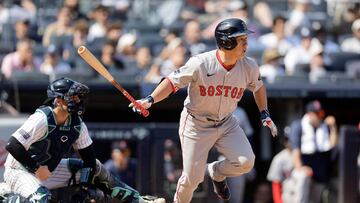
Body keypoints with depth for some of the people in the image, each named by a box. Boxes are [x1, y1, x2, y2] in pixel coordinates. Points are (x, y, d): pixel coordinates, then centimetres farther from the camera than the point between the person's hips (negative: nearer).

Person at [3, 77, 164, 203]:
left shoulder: (77, 124, -5)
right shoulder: (42, 119, -27)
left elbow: (88, 156, 3)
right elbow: (13, 146, -31)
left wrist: (84, 184, -9)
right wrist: (36, 168, -26)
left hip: (49, 170, 8)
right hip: (19, 170, -8)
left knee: (95, 168, 8)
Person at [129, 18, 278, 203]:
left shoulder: (249, 67, -11)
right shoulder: (199, 64, -25)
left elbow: (258, 87, 11)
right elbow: (173, 81, -18)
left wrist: (265, 114, 4)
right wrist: (150, 100, -32)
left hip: (226, 123, 4)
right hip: (196, 125, -4)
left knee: (246, 162, -17)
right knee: (192, 178, -3)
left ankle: (216, 172, 17)